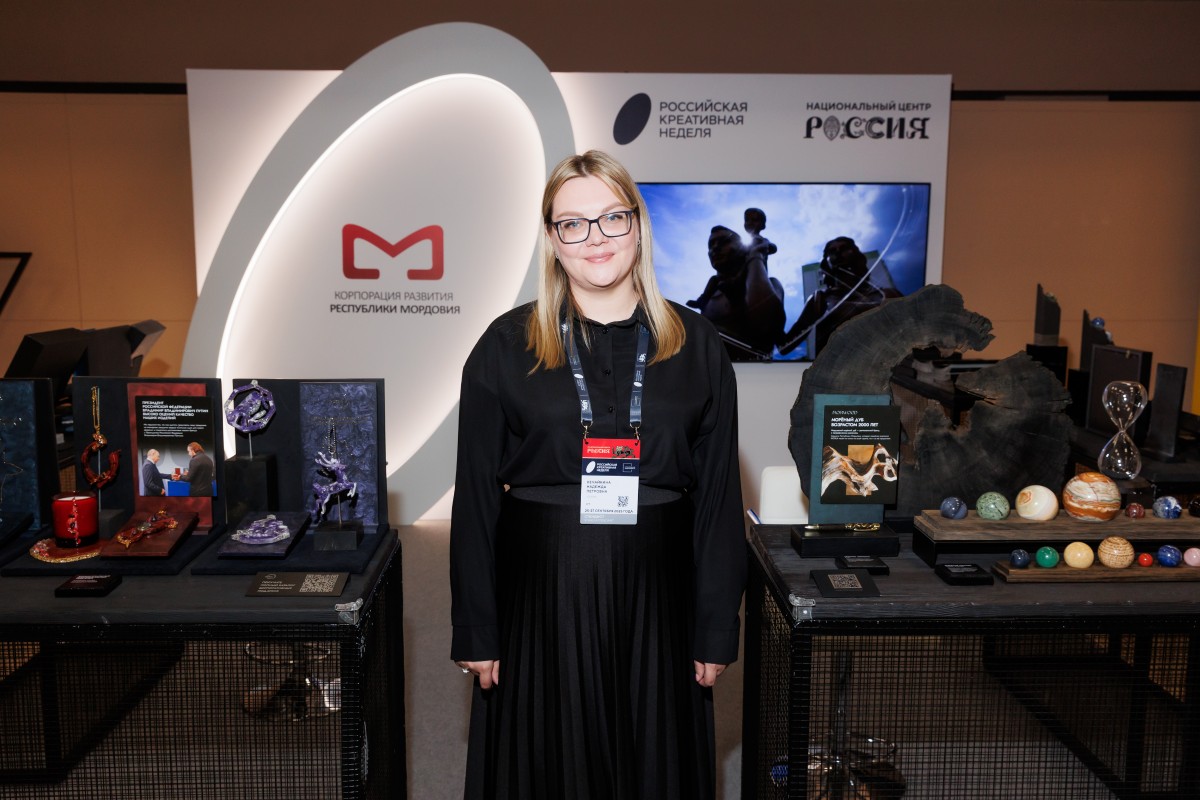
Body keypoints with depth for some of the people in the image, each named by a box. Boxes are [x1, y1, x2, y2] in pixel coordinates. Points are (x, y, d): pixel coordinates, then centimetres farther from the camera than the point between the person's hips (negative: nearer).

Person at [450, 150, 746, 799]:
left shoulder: (694, 346, 2)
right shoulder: (507, 346, -1)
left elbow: (720, 494, 3)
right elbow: (475, 497, 0)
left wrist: (716, 630, 2)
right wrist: (476, 632, -2)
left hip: (652, 599, 1)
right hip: (540, 597, -1)